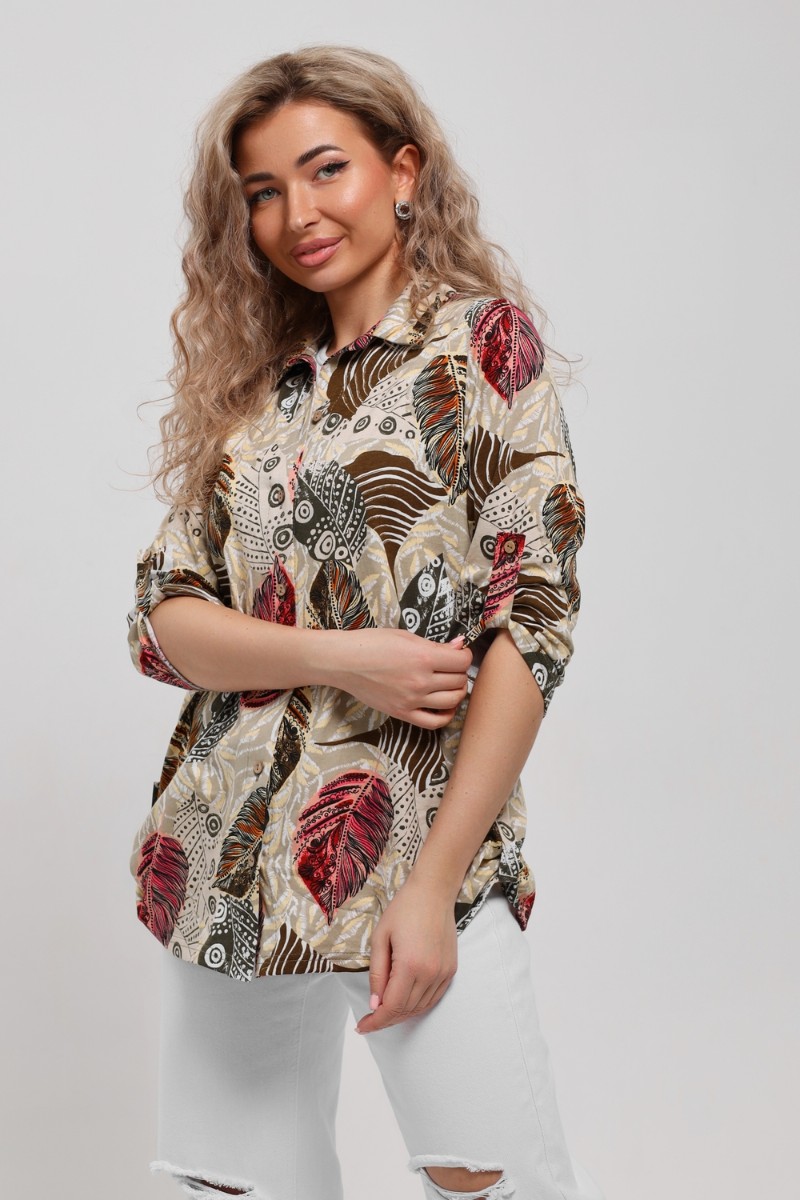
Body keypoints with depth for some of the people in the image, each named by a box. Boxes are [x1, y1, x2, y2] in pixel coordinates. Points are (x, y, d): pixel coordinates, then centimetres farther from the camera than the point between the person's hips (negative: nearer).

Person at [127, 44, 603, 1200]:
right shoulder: (248, 387, 12)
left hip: (412, 844, -4)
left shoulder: (483, 338, -2)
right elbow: (162, 618, 5)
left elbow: (533, 624, -9)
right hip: (227, 855, 5)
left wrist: (434, 886, -14)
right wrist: (335, 655, -14)